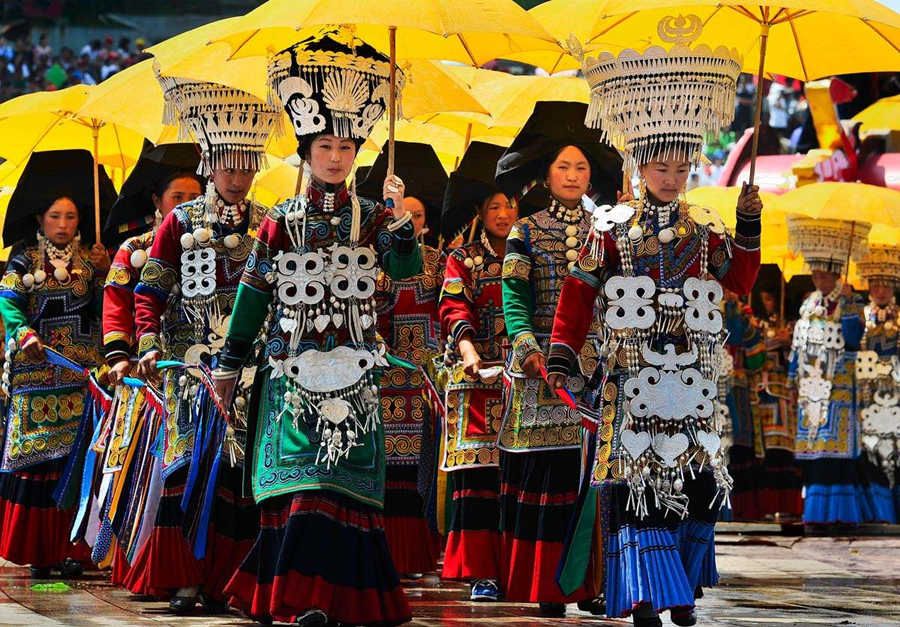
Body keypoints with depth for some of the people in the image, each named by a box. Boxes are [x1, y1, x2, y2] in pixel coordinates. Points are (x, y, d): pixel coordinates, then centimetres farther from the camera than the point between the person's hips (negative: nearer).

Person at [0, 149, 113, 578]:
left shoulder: (89, 260, 13)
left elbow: (104, 312, 6)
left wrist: (104, 272, -6)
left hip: (81, 370, 2)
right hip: (36, 372, -2)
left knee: (77, 457, -4)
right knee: (36, 458, -4)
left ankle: (70, 549, -2)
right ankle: (37, 553, -1)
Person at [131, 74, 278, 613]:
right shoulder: (181, 222, 8)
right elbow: (150, 290, 6)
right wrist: (150, 343, -7)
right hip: (193, 362, -1)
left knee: (240, 468, -3)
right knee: (192, 462, -7)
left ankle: (224, 578, 0)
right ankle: (187, 578, -4)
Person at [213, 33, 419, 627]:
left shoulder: (372, 216, 7)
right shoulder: (281, 220, 6)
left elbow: (407, 269, -8)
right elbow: (254, 292, 9)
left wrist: (399, 219, -23)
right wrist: (230, 362, 9)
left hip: (353, 366, 0)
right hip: (293, 365, 0)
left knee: (345, 477, -3)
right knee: (300, 477, -6)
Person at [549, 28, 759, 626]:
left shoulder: (706, 229, 12)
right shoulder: (612, 227, 3)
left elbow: (742, 281, 12)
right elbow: (580, 291, 0)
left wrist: (749, 228, 2)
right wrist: (562, 351, -8)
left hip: (693, 374, 4)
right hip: (632, 373, -3)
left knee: (695, 480, 5)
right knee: (636, 479, -9)